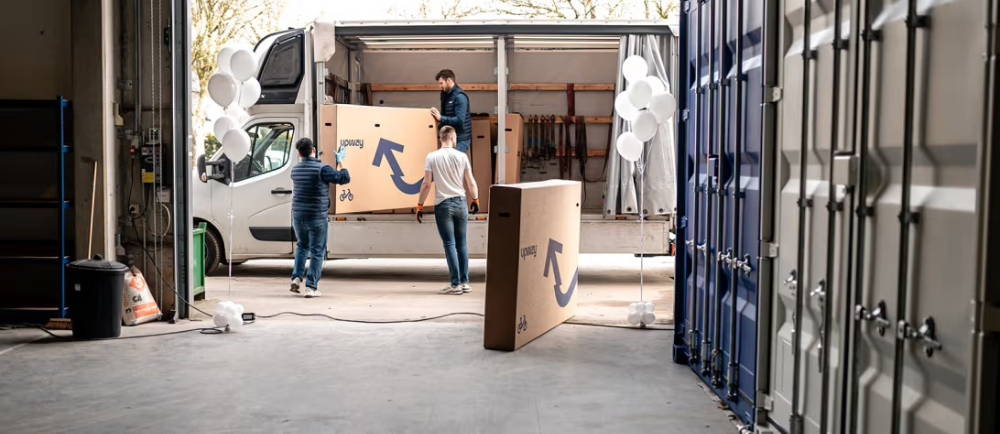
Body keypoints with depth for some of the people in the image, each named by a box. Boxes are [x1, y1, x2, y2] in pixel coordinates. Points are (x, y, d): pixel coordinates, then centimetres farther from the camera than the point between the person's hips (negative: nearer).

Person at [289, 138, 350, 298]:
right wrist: (340, 162, 4)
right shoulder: (322, 169, -15)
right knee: (317, 252, 3)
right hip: (317, 218, -5)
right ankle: (311, 287, -1)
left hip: (298, 217, 5)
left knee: (302, 246, 25)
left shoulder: (295, 170, 4)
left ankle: (296, 277, 11)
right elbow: (344, 178, -11)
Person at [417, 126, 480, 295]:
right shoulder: (461, 156, -1)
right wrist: (475, 200, 19)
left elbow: (426, 184, -6)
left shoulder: (432, 157, -4)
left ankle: (455, 284, -1)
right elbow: (471, 183, 3)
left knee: (449, 244, 0)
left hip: (443, 205, -2)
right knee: (462, 244, 10)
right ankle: (465, 282, 13)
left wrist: (420, 205, 2)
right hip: (460, 203, 2)